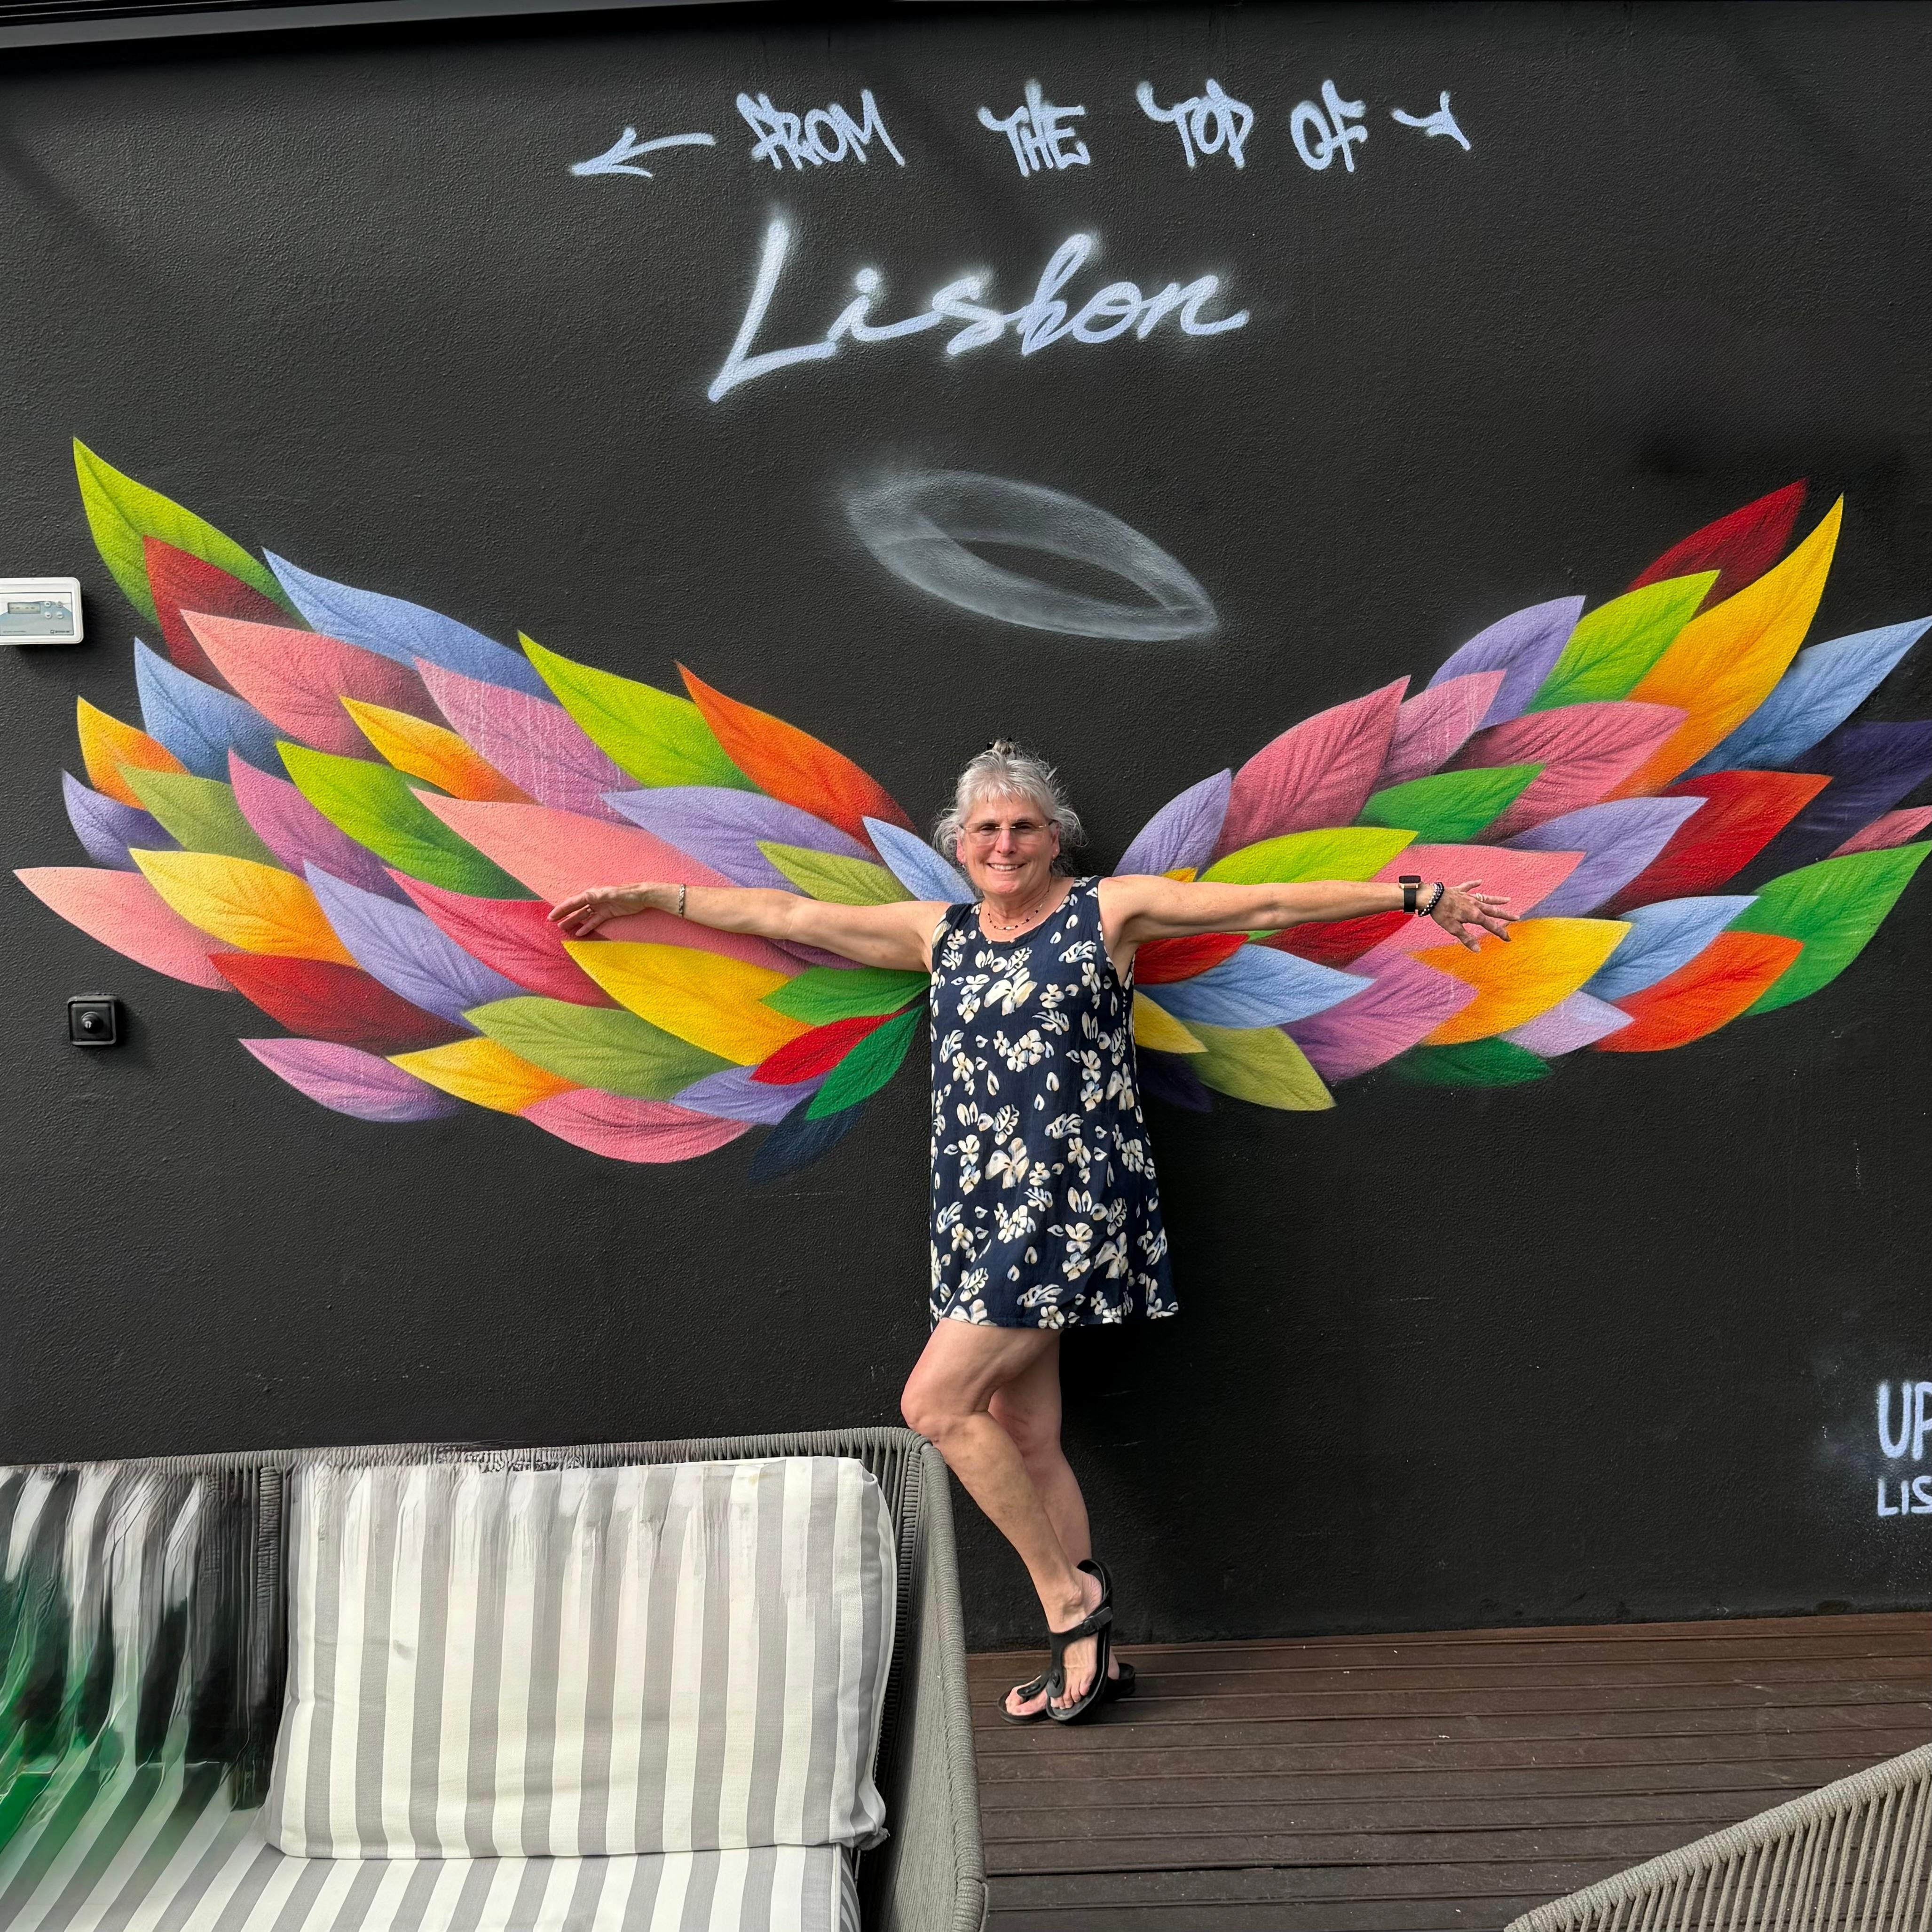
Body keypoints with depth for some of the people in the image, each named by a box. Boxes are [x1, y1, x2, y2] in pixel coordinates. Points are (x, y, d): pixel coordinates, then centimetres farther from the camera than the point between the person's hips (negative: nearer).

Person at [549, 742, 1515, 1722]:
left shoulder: (1110, 910, 2)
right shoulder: (938, 934, 14)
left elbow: (1268, 903, 2)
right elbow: (787, 914, 17)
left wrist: (1418, 896, 1)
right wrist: (647, 896, 19)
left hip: (1068, 1198, -6)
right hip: (982, 1213, 6)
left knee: (935, 1402, -13)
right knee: (1025, 1440, 7)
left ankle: (1070, 1594, 2)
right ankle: (1089, 1650, 19)